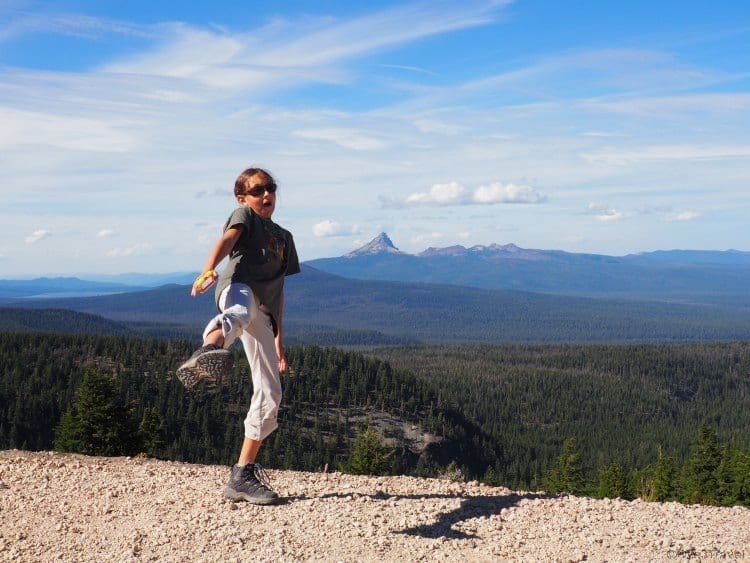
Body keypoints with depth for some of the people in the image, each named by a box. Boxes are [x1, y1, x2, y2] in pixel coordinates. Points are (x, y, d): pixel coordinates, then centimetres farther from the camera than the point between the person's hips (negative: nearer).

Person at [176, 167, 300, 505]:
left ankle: (243, 476, 13)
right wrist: (208, 271, -32)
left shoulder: (284, 237, 32)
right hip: (238, 288, -7)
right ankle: (208, 350, -82)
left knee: (270, 395, 4)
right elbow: (227, 241, -11)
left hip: (263, 317, 7)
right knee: (243, 309, -45)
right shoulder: (244, 216, 13)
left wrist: (278, 340, 29)